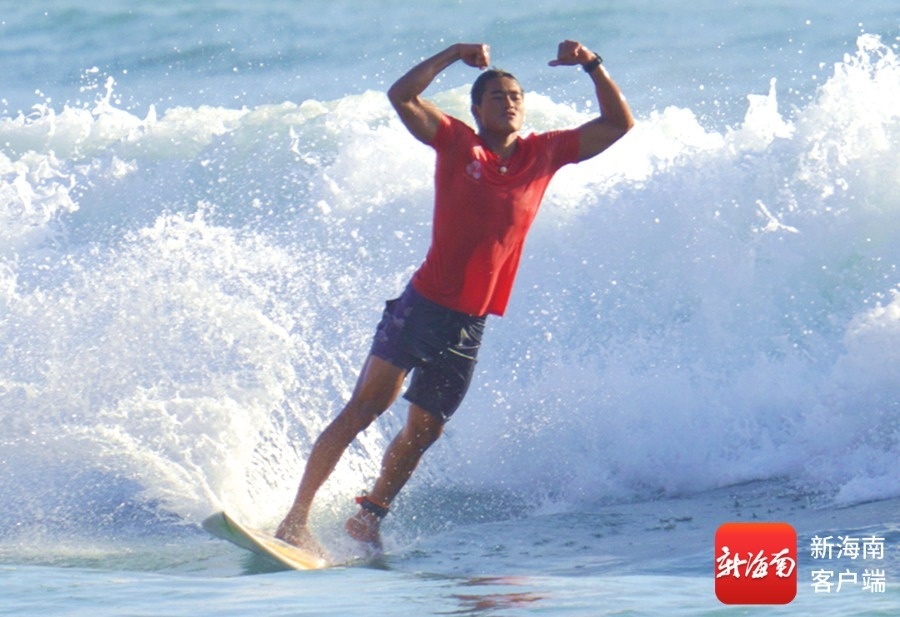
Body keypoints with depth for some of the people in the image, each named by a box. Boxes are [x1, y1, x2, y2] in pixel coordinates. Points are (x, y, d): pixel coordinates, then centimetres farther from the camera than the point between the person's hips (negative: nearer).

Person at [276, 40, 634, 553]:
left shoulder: (545, 154, 9)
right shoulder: (457, 143, 1)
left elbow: (620, 124, 11)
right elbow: (402, 96, -12)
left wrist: (592, 65, -1)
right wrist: (454, 55, -16)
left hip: (470, 325, 4)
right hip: (423, 304, -4)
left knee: (424, 430, 7)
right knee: (367, 404, -14)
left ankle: (369, 518, 25)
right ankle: (296, 518, -14)